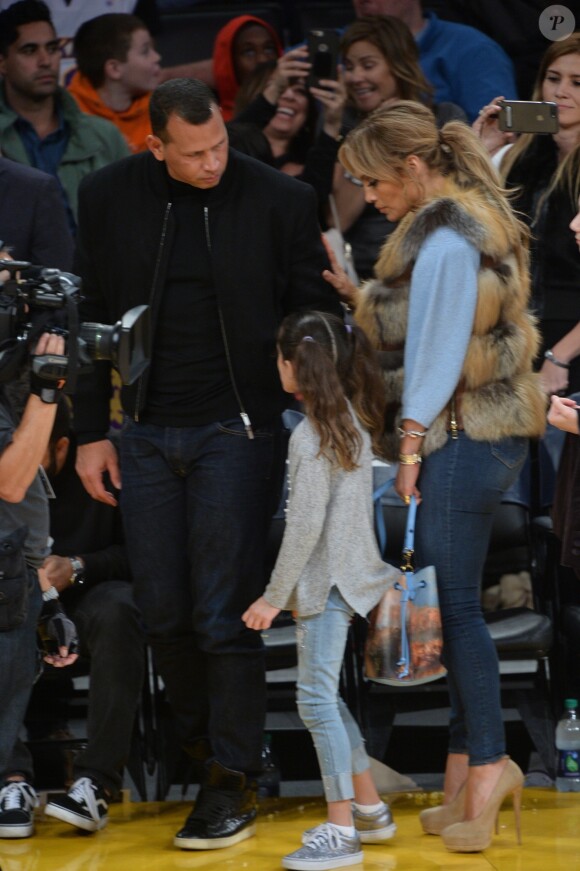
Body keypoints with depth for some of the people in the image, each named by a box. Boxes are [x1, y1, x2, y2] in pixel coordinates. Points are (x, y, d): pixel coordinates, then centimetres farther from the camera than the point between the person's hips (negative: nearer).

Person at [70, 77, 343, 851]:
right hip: (147, 433, 3)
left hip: (238, 431, -3)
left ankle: (233, 781, 5)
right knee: (162, 611, 6)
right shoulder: (109, 198, 1)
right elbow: (92, 316, 7)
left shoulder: (280, 200, -6)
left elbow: (315, 319, 0)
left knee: (225, 614, -4)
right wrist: (91, 431, 5)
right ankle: (203, 742, 26)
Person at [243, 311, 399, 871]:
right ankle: (370, 808, 25)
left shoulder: (311, 435, -18)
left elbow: (306, 524, -20)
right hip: (351, 573, 9)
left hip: (325, 582, -9)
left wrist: (275, 595, -14)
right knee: (325, 697, 18)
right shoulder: (354, 419, 9)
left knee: (317, 699, -7)